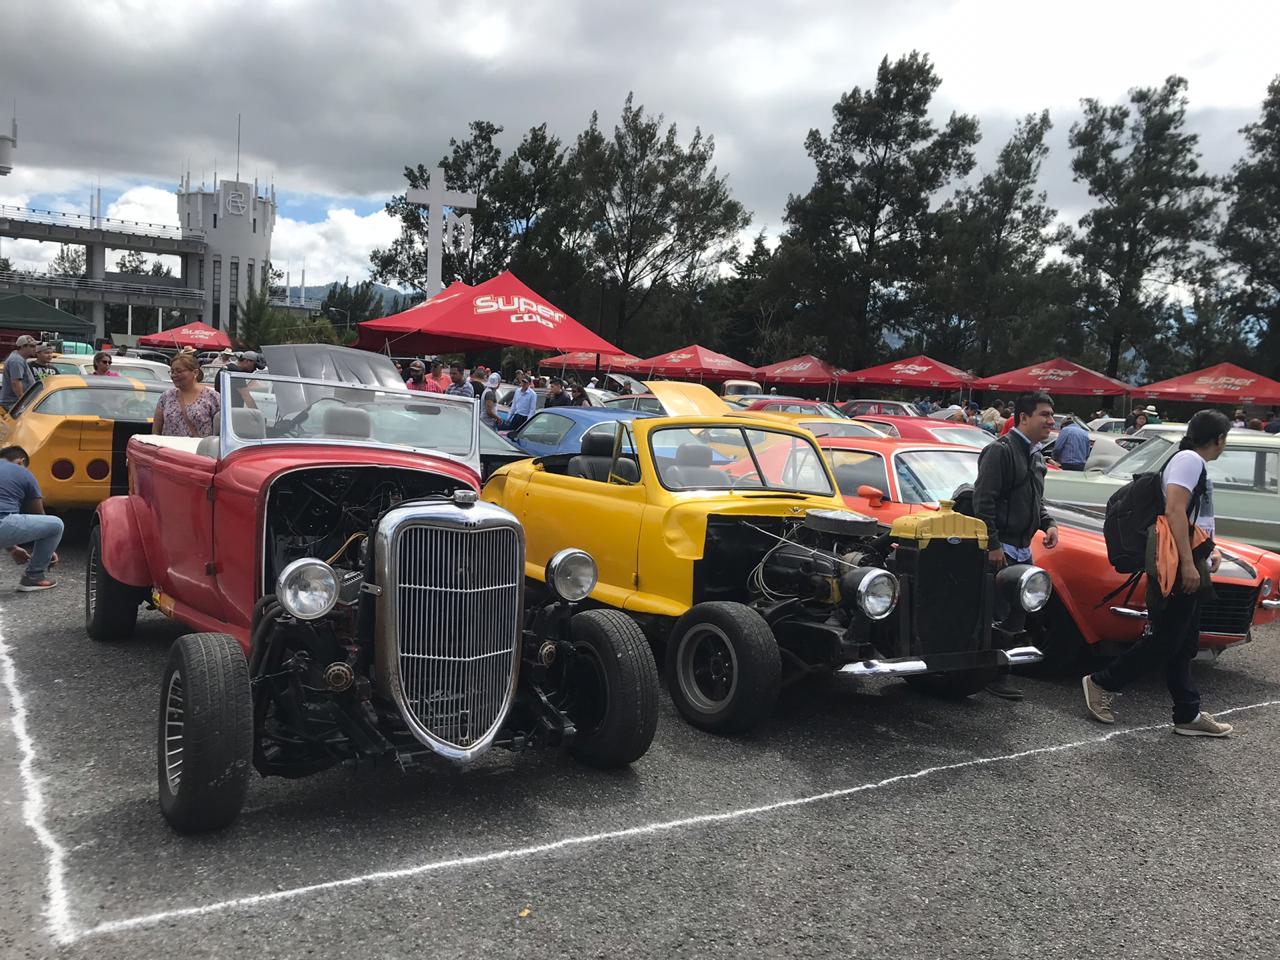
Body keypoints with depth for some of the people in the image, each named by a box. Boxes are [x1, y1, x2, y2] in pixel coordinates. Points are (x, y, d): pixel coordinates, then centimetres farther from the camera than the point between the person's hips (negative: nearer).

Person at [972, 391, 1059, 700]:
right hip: (1001, 549, -9)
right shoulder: (1000, 451, -12)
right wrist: (993, 545, -22)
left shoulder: (1035, 455, 17)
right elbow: (984, 501, -18)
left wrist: (1048, 524, 8)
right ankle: (995, 677, 2)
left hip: (1023, 550, 9)